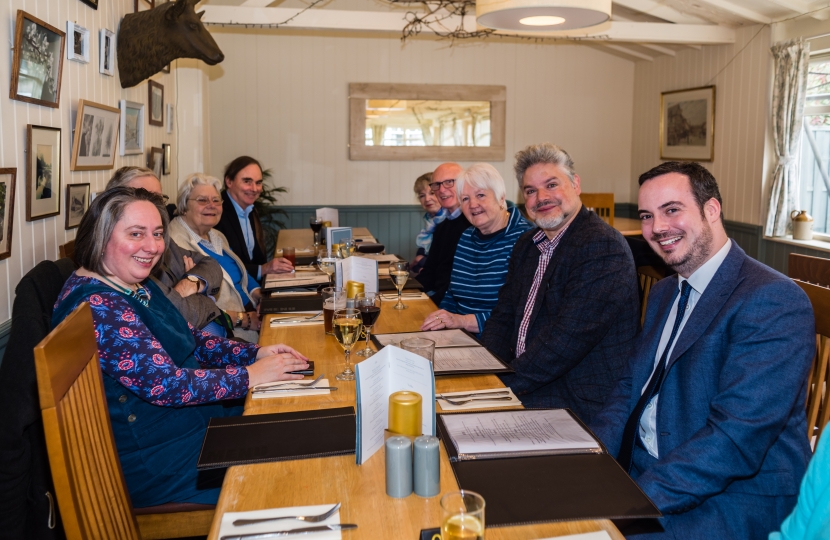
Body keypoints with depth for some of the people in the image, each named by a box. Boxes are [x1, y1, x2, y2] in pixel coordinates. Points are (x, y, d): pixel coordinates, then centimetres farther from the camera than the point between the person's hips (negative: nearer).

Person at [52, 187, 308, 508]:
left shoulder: (140, 286, 6)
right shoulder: (97, 307, -24)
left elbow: (192, 340, 13)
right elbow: (165, 384, -28)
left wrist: (256, 353, -2)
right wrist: (251, 375, -21)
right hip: (145, 460, -9)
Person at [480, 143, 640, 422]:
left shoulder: (603, 247, -17)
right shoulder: (527, 244, 12)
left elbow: (568, 338, -24)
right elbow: (503, 317, 12)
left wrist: (508, 383, -19)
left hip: (582, 400, -8)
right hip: (527, 382, 8)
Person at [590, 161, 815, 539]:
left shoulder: (774, 301, -16)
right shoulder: (664, 293, 13)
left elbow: (737, 437, -24)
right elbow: (631, 387, 10)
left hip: (738, 498, -7)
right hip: (640, 469, 7)